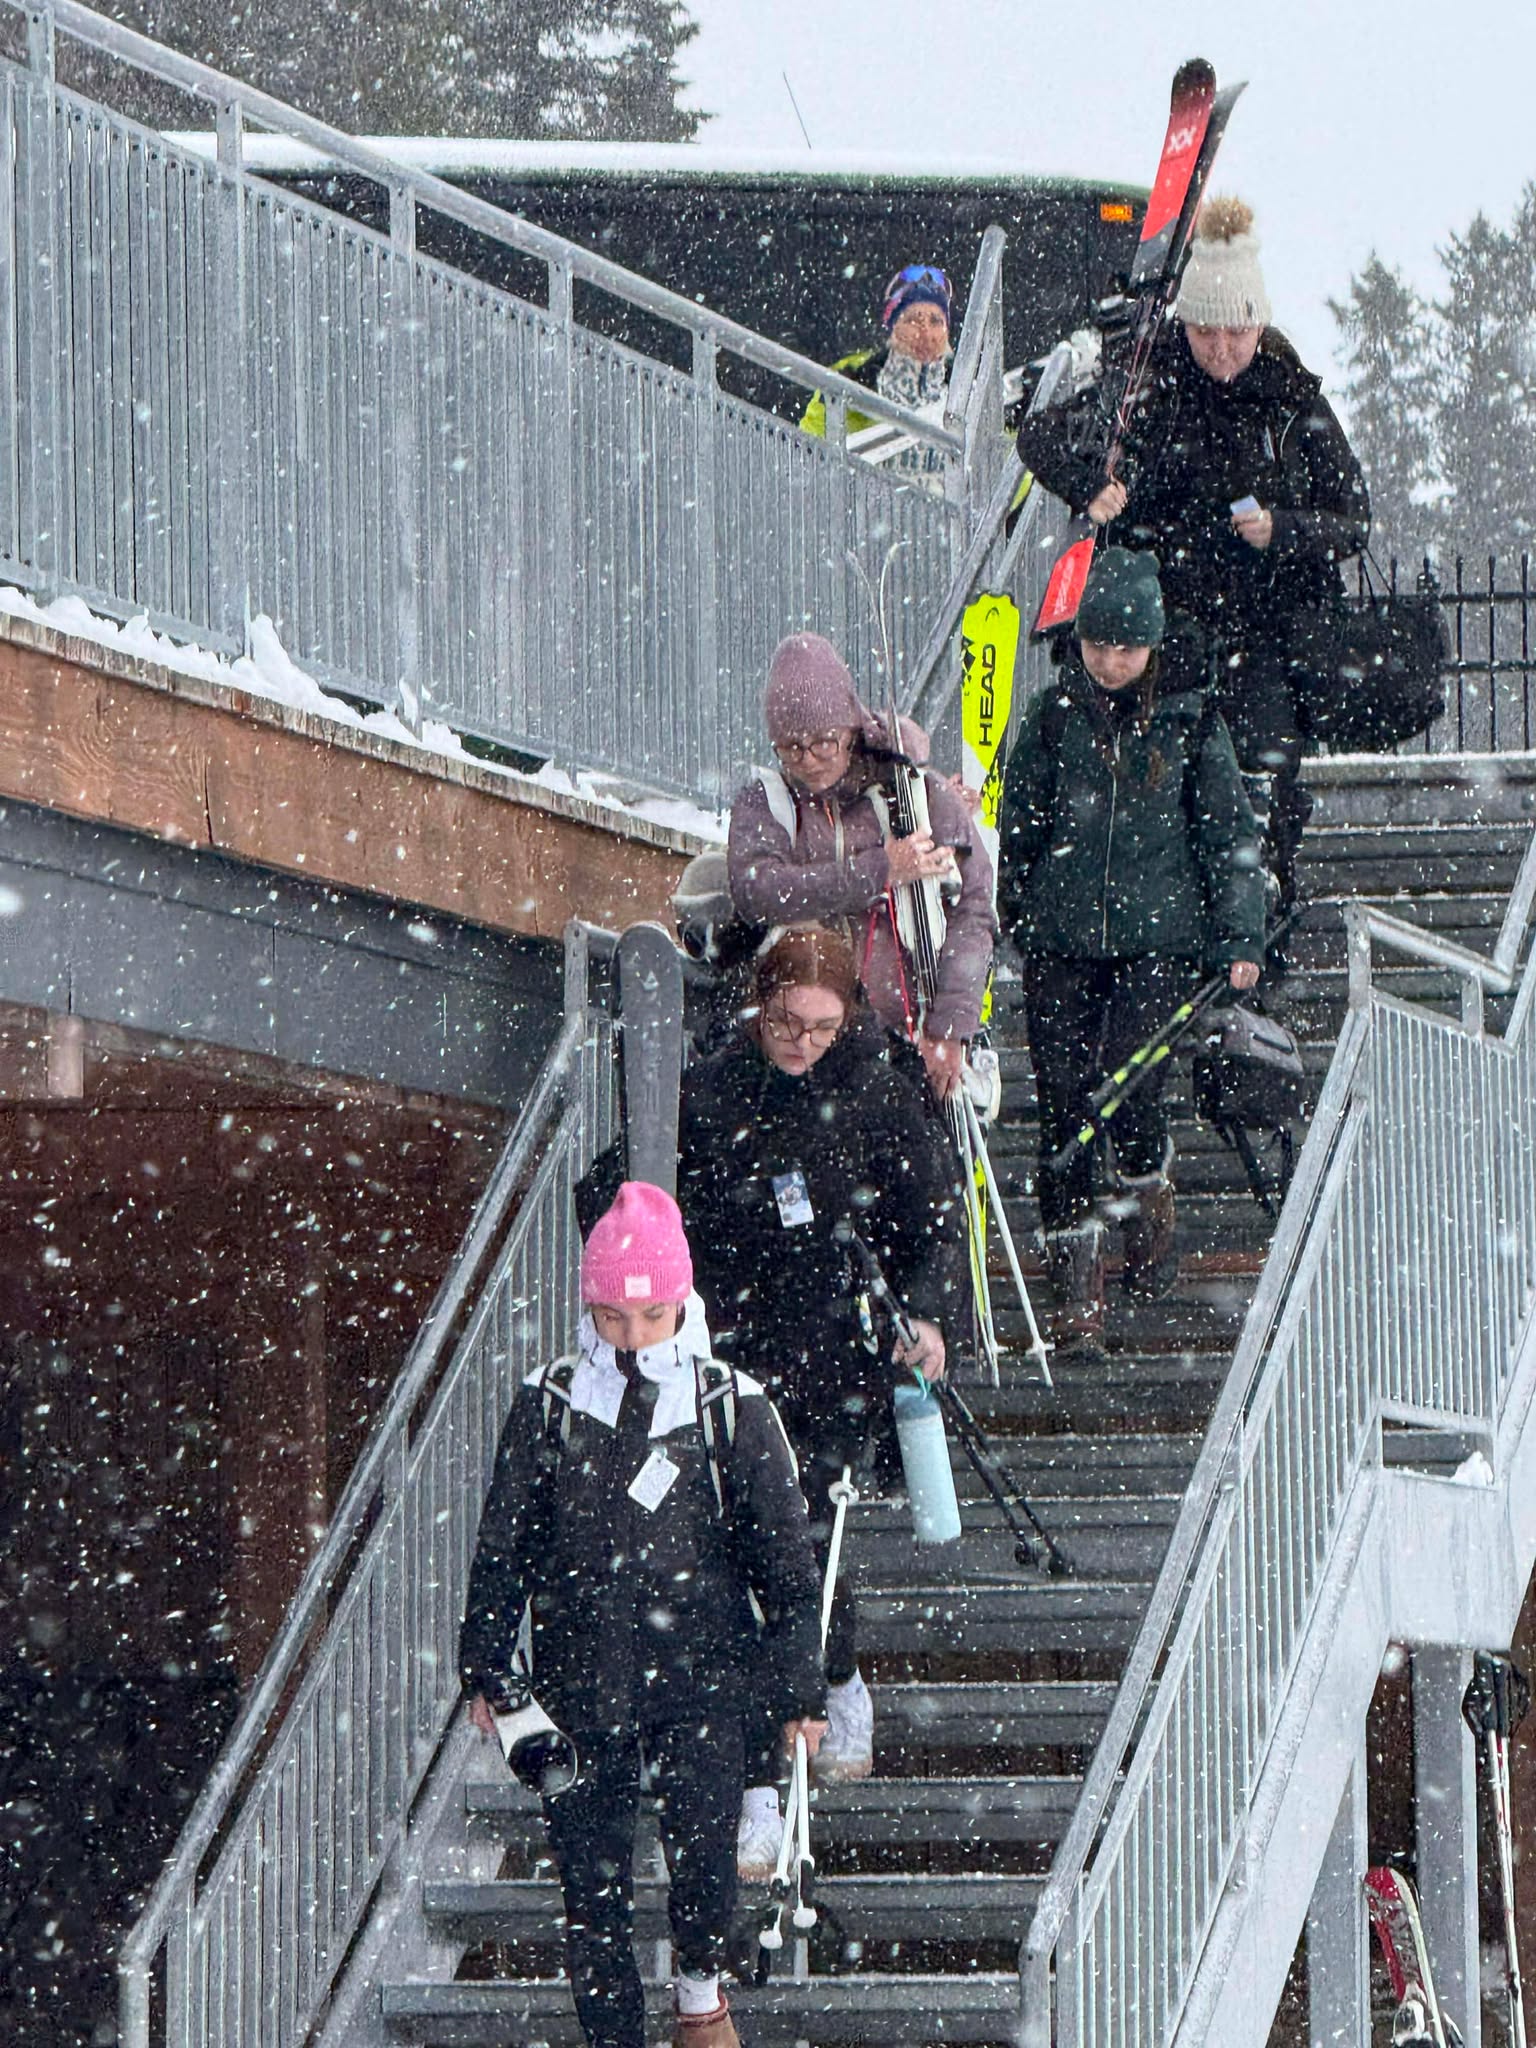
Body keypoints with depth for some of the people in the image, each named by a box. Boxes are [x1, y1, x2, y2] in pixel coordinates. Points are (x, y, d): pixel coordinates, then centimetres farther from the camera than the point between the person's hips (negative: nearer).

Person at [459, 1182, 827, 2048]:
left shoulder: (733, 1410, -2)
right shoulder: (548, 1407, 1)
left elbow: (786, 1560, 5)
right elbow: (502, 1548, 10)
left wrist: (801, 1687, 6)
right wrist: (487, 1672, 11)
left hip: (702, 1673, -1)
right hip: (581, 1678, 1)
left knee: (705, 1857, -14)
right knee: (592, 1884, -1)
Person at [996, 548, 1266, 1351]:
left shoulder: (1189, 719, 1)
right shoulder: (1053, 717, 5)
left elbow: (1229, 833, 6)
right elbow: (1016, 832, 15)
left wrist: (1240, 938, 3)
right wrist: (1012, 919, 18)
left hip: (1158, 935, -2)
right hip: (1061, 944, 2)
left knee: (1127, 1089, -16)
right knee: (1062, 1101, -4)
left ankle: (1149, 1195, 18)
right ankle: (1075, 1283, 4)